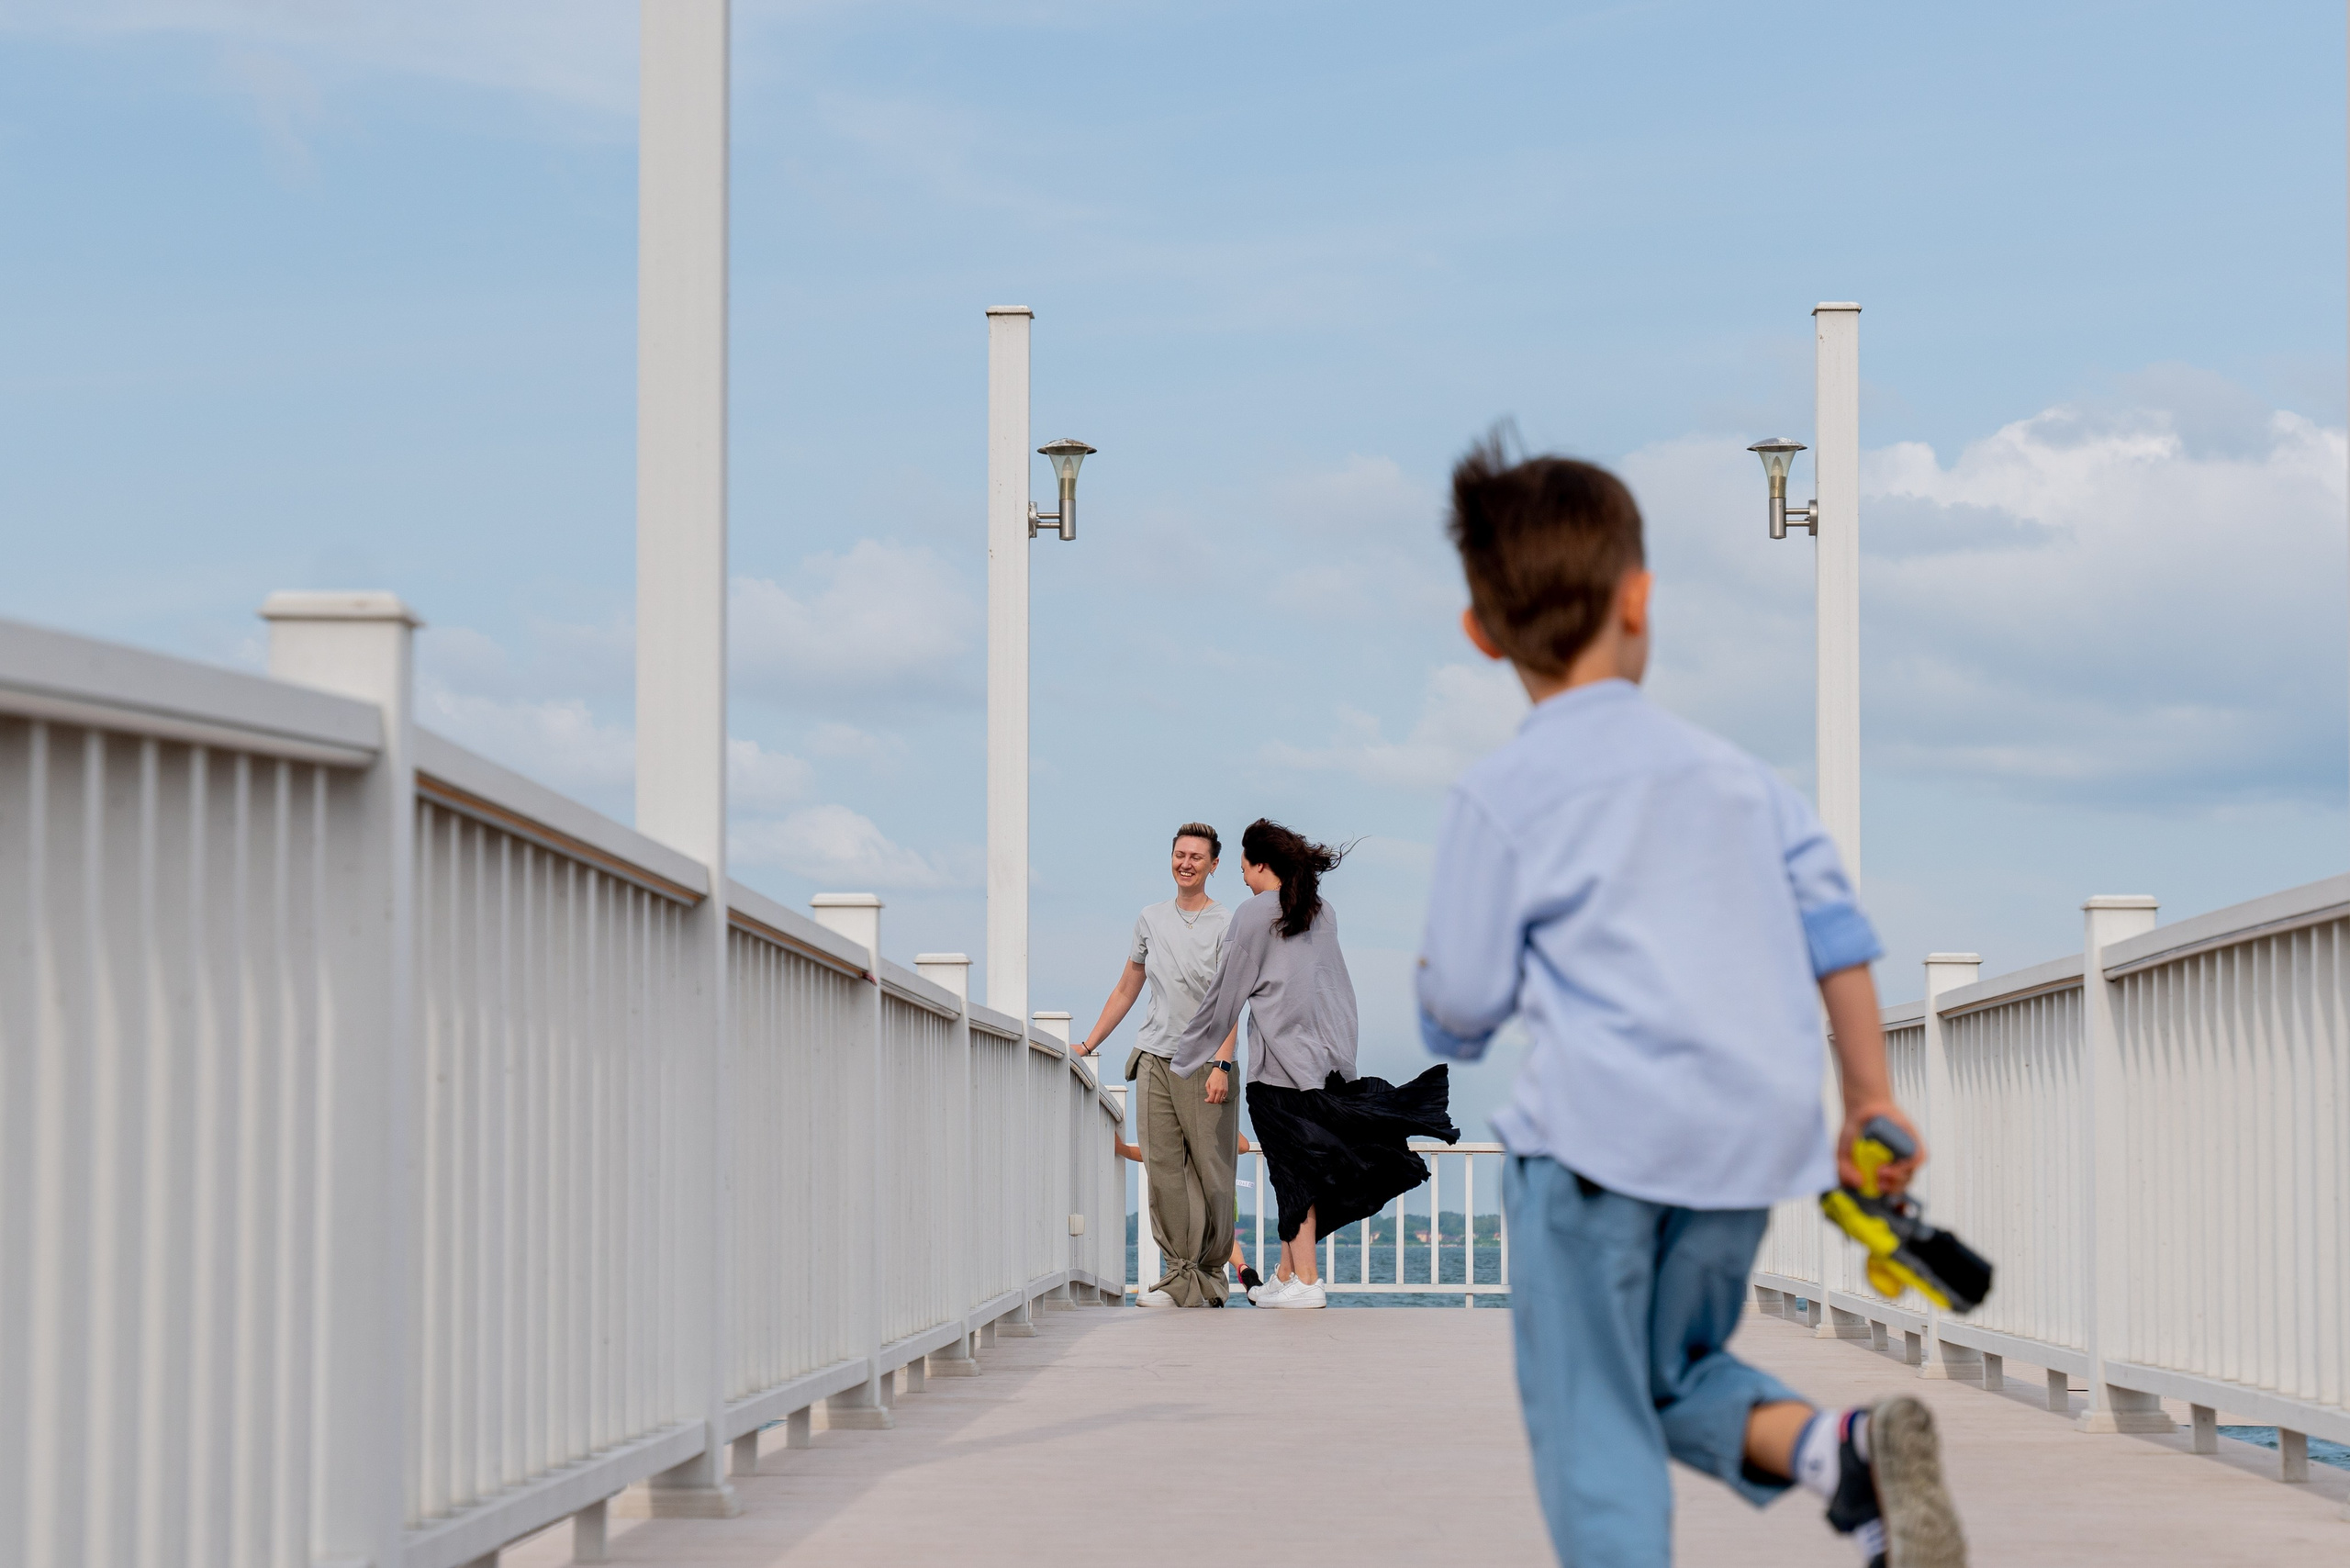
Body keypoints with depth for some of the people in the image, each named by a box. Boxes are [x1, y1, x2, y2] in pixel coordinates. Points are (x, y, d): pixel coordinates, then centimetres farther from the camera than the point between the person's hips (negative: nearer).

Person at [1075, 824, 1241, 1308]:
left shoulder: (1227, 925, 2)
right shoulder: (1150, 921, 15)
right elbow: (1126, 990, 24)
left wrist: (1221, 1064, -15)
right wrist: (1088, 1045, 21)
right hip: (1155, 1059, 4)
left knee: (1211, 1172, -3)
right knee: (1163, 1170, -3)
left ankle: (1210, 1275, 6)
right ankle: (1182, 1277, -2)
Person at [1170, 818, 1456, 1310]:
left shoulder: (1254, 914, -6)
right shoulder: (1324, 913, 13)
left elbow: (1224, 996, -2)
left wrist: (1187, 1053, 9)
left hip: (1278, 1061, -6)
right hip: (1326, 1056, 6)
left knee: (1293, 1169, -5)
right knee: (1301, 1168, 10)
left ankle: (1304, 1281, -7)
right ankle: (1286, 1273, 11)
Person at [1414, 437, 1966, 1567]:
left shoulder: (1501, 798, -2)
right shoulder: (1735, 772, 13)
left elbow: (1462, 1004, 0)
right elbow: (1836, 934, 13)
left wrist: (1443, 1022, 24)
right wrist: (1872, 1106, 20)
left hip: (1601, 1130, -5)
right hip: (1757, 1129, 5)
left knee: (1590, 1419, 4)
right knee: (1677, 1377, 22)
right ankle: (1835, 1443, -5)